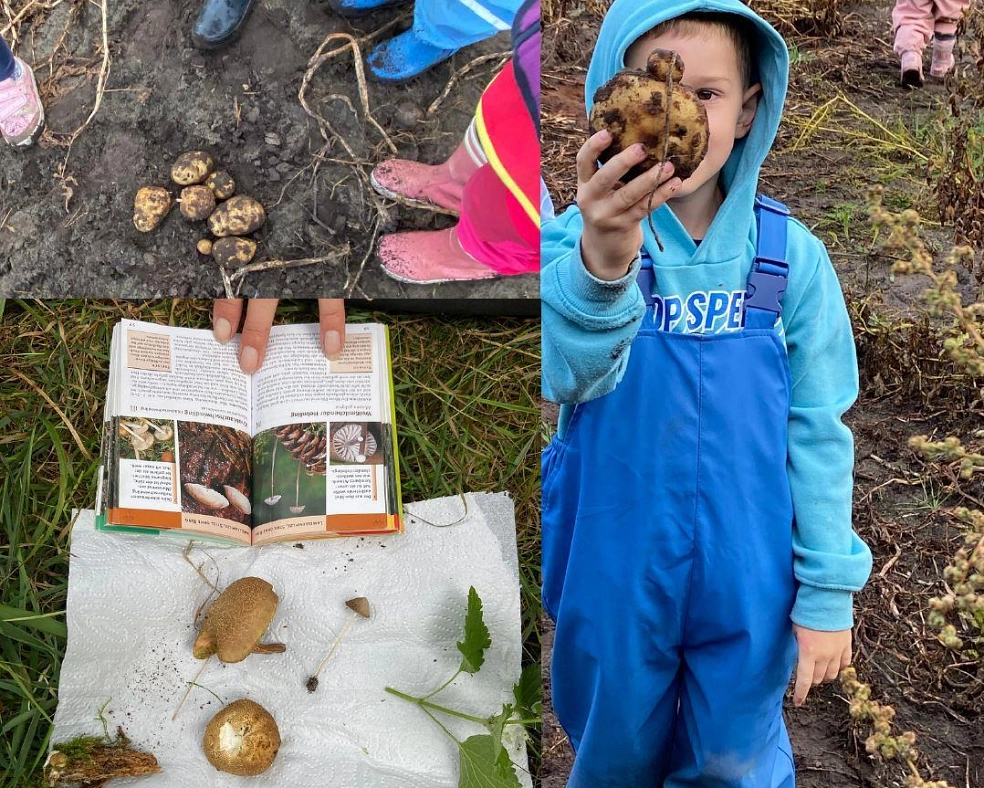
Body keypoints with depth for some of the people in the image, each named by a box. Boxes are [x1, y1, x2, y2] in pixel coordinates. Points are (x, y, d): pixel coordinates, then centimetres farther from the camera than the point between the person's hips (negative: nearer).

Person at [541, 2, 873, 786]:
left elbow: (818, 430, -4)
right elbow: (563, 373, -33)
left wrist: (827, 591, -2)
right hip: (612, 577, 0)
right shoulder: (579, 235, -14)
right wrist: (599, 269, -54)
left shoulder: (791, 255, -10)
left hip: (745, 583, 0)